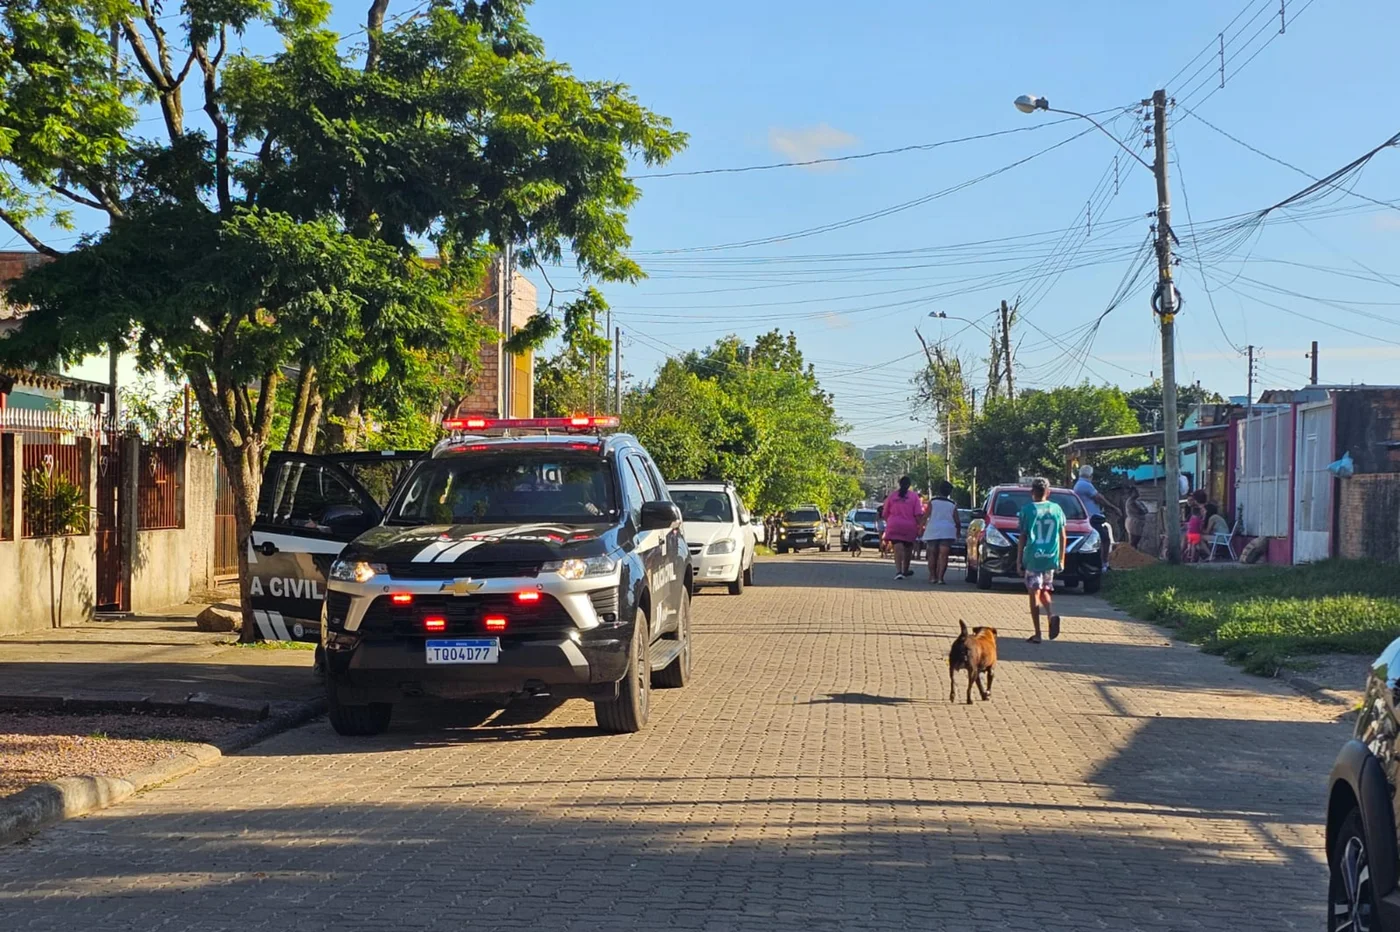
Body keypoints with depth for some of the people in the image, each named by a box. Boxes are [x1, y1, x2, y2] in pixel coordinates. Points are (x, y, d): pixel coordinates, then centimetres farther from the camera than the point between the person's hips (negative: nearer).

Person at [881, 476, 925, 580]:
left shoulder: (892, 495, 4)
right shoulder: (914, 496, -1)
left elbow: (885, 514, 9)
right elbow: (918, 514, -6)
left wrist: (889, 524, 25)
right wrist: (920, 527, 1)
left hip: (894, 526, 0)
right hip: (909, 527, 0)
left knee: (898, 548, -9)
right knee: (908, 548, 18)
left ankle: (898, 571, -27)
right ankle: (905, 571, 33)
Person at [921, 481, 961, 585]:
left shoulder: (932, 501, 4)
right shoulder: (953, 504, 6)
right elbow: (957, 521, 6)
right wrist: (958, 531, 21)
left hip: (932, 530, 1)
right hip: (947, 532, -1)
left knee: (932, 554, 11)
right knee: (943, 555, -6)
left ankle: (932, 576, 12)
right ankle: (940, 577, -15)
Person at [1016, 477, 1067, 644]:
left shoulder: (1027, 509, -4)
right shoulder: (1056, 509, 5)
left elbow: (1022, 537, -4)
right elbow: (1062, 537, 7)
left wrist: (1019, 560, 2)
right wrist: (1061, 560, 14)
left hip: (1032, 557, -3)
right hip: (1050, 558, 3)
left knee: (1034, 593, 2)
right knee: (1045, 590, 19)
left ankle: (1037, 634, 0)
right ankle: (1052, 615, -10)